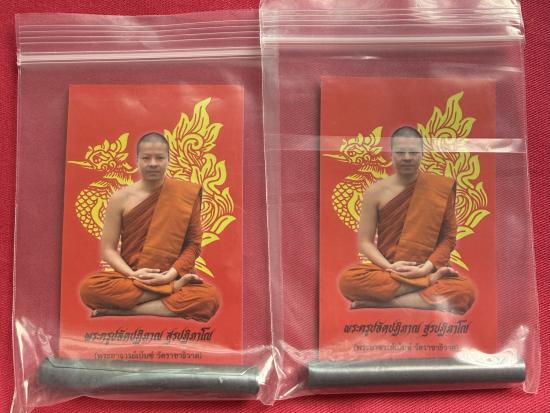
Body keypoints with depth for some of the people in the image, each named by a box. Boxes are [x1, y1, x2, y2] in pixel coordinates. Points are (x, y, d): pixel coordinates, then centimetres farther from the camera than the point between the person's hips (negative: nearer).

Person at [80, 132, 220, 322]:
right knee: (89, 287, -31)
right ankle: (173, 289, -22)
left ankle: (122, 310, -24)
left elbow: (193, 243, 3)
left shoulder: (185, 195, 0)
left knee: (209, 297, -33)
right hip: (130, 279, 1)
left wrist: (171, 274, -13)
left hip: (171, 279, -1)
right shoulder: (121, 198, 1)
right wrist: (132, 274, -15)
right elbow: (107, 249, 3)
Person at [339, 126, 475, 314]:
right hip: (387, 271, 0)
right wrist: (389, 267, -16)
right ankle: (430, 281, -23)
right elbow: (365, 241, 2)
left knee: (465, 291, -33)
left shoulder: (439, 189, 0)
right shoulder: (375, 192, 0)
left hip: (426, 271, 0)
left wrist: (427, 267, -13)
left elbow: (448, 237, 3)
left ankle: (382, 303, -26)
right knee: (348, 279, -32)